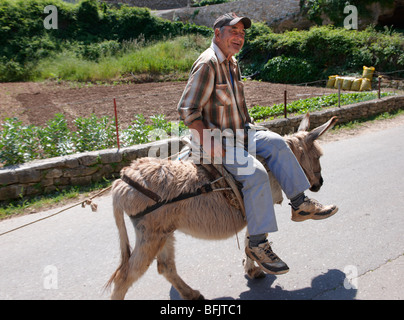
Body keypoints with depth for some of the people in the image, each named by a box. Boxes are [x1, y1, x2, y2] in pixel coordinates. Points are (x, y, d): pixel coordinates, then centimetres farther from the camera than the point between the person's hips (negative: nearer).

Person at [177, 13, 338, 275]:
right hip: (214, 141, -9)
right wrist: (211, 144, -23)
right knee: (256, 173, -25)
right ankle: (257, 244, -14)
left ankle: (300, 204, 3)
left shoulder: (232, 63, 14)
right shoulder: (207, 64, -16)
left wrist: (247, 128, 11)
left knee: (276, 143, -4)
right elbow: (187, 110, -21)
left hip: (238, 135, 9)